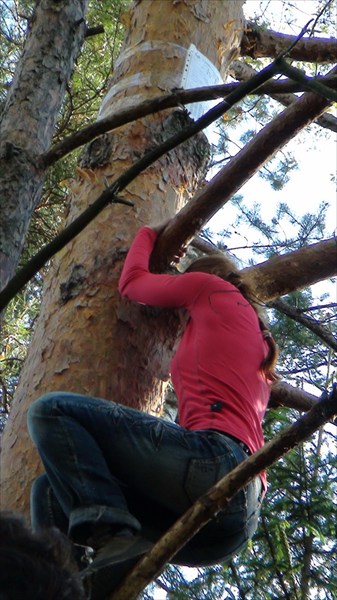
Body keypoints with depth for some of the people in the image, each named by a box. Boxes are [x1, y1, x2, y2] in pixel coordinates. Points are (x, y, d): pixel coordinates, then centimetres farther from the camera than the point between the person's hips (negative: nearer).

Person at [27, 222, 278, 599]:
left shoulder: (210, 284, 15)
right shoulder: (260, 346, 35)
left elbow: (133, 282, 28)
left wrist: (149, 234, 47)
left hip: (215, 458, -9)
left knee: (51, 411, -10)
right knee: (53, 489, 13)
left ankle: (114, 538, -25)